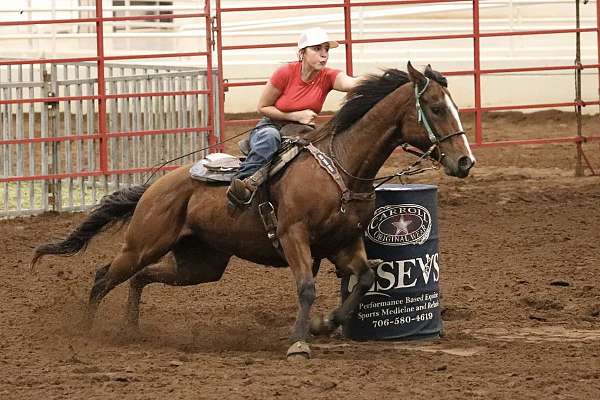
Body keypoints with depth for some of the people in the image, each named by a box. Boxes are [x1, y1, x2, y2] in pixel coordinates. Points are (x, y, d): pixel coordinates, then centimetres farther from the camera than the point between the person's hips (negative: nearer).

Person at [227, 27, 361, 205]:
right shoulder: (286, 73, -17)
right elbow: (262, 107, -8)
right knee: (269, 137, -39)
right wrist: (297, 116, -18)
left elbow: (350, 83, -35)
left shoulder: (328, 77, -11)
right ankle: (244, 180, -38)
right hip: (272, 126, -3)